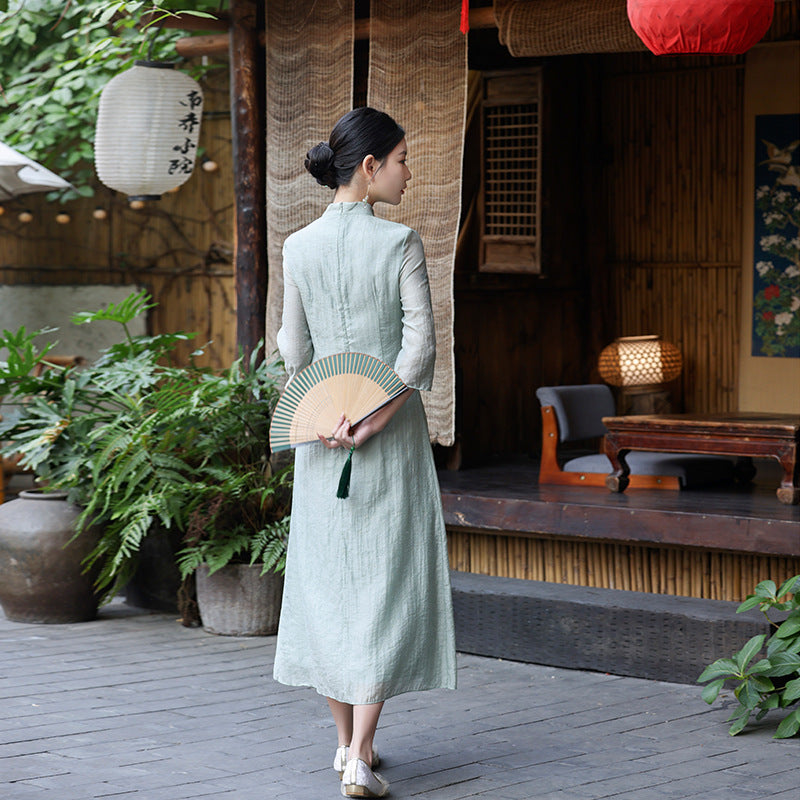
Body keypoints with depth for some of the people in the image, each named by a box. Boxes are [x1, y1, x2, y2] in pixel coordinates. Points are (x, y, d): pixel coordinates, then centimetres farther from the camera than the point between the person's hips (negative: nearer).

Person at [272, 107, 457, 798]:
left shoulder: (298, 248, 1)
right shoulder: (400, 243, -10)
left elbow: (295, 354, 3)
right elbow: (420, 349, -14)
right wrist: (373, 421, -12)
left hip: (321, 435, 4)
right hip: (393, 432, -4)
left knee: (327, 575, 13)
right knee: (388, 579, 0)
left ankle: (347, 740, 21)